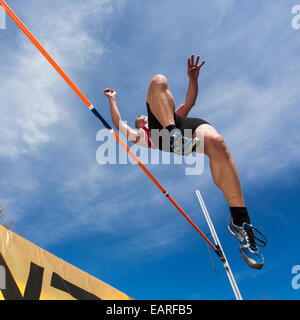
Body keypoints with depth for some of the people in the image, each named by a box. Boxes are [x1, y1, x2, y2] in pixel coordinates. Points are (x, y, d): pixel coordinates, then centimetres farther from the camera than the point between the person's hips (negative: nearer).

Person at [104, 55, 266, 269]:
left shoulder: (176, 114, 49)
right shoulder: (139, 134, 40)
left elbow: (189, 102, 44)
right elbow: (118, 124, 30)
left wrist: (193, 78, 36)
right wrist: (113, 100, 40)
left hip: (191, 125, 2)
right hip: (163, 132, -2)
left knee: (216, 141, -36)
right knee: (158, 81, -13)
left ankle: (240, 221, -36)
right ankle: (174, 135, -37)